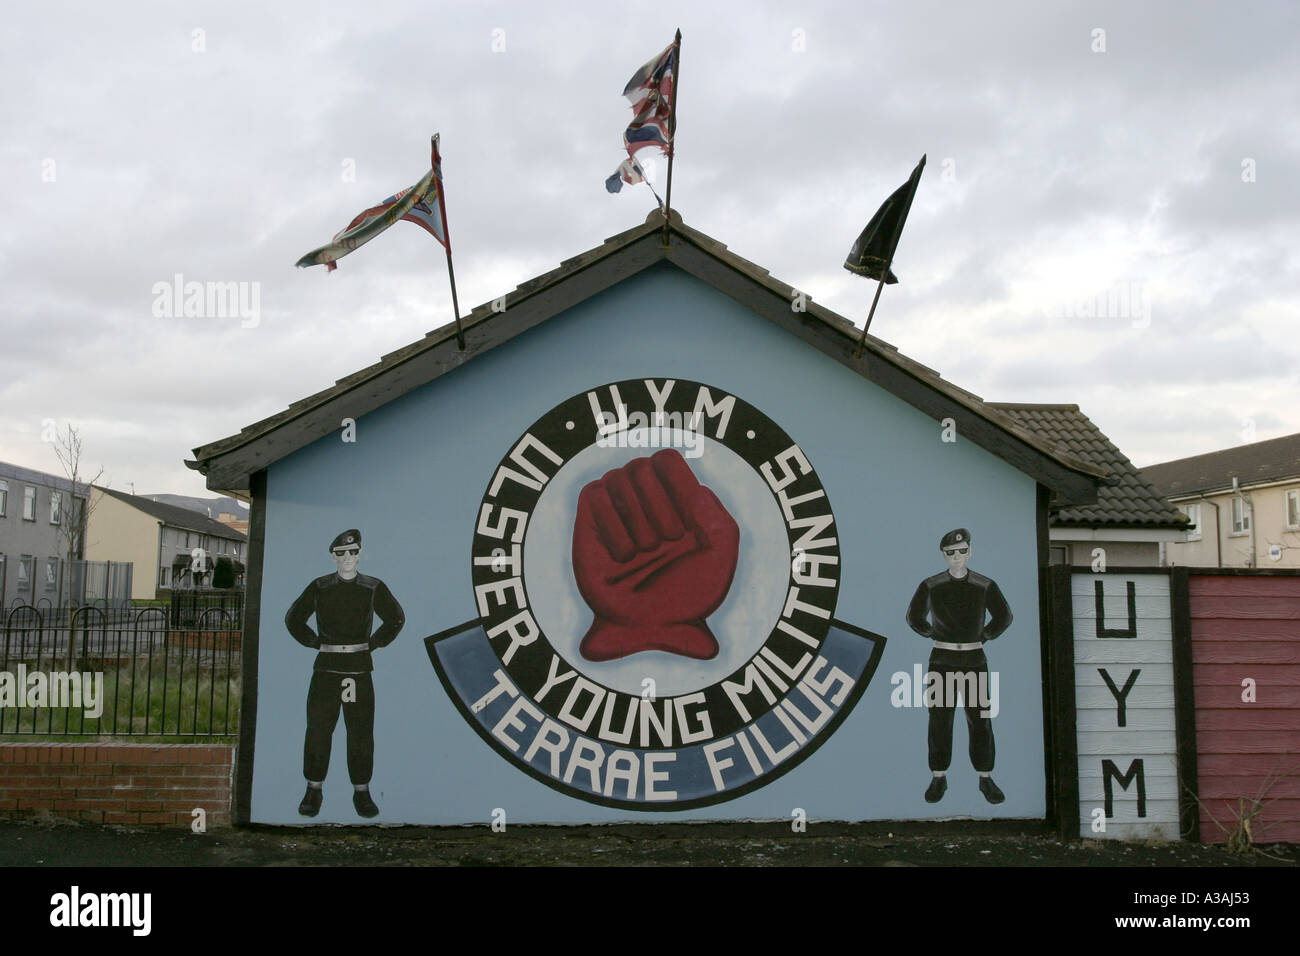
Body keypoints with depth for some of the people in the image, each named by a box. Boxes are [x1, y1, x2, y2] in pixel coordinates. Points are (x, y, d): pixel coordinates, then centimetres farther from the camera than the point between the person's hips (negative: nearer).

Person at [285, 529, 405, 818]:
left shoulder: (374, 588, 3)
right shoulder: (319, 588, 3)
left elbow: (395, 619, 15)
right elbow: (294, 619, 13)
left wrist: (373, 644, 6)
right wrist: (314, 643, 4)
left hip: (359, 669, 0)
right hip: (326, 667, 0)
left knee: (361, 732, 3)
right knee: (318, 730, 2)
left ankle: (361, 792, 14)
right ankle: (313, 791, 15)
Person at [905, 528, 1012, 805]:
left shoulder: (985, 586, -2)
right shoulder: (931, 586, -4)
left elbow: (1003, 617, 13)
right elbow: (915, 618, 10)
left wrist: (983, 637, 10)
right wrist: (936, 636, 8)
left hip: (975, 660, 1)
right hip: (942, 660, 0)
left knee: (980, 720, 3)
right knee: (939, 720, 3)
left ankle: (985, 779, 16)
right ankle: (939, 778, 14)